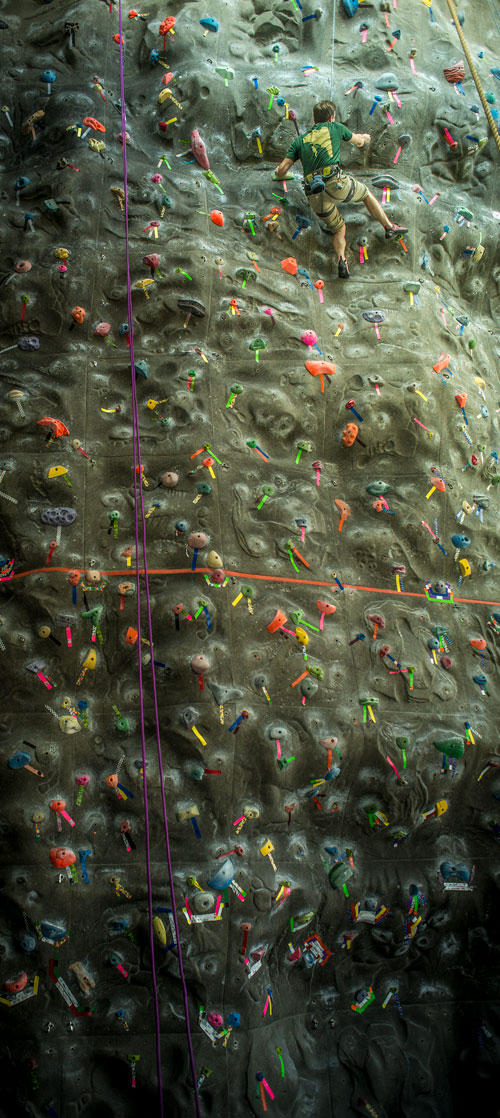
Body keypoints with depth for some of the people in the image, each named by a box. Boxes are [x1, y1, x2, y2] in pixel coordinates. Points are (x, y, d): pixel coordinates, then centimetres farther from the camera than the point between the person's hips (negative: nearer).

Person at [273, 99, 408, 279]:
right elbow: (359, 140, 32)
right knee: (366, 193, 26)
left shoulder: (300, 140, 19)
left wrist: (278, 174, 35)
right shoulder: (334, 128, 15)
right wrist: (365, 137, 56)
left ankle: (341, 259, -6)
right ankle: (389, 227, 31)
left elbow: (281, 170, 11)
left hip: (313, 194, 3)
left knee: (338, 228, 19)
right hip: (335, 181, -3)